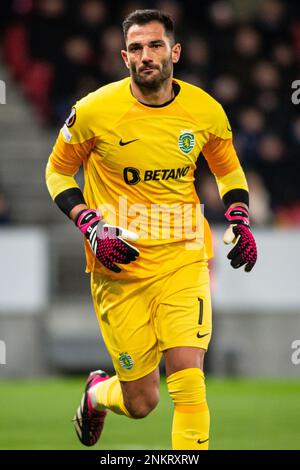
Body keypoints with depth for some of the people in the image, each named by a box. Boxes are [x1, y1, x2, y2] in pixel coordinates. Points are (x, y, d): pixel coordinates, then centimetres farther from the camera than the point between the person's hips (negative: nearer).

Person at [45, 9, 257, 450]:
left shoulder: (206, 111, -2)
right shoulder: (95, 111, -9)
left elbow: (229, 172, 17)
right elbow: (58, 171, 4)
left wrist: (240, 222, -1)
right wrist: (92, 227, -10)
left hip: (184, 260, 1)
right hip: (120, 267, -1)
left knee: (188, 377, -18)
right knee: (141, 403, 5)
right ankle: (97, 393, 42)